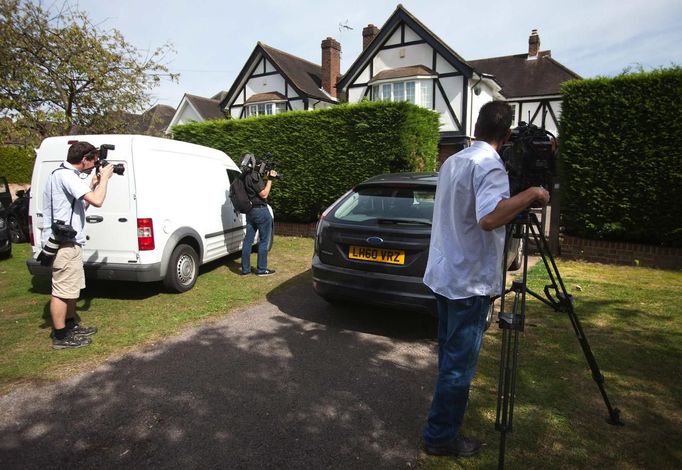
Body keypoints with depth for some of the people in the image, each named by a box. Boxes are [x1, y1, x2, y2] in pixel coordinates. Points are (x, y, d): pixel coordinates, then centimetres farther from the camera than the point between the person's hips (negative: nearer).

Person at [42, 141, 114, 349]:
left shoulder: (66, 174, 16)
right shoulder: (66, 175, -17)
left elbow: (81, 203, 22)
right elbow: (96, 201, -26)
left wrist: (93, 184, 12)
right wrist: (104, 178, -10)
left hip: (68, 241, 11)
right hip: (64, 243, -11)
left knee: (71, 288, 20)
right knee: (62, 290, -2)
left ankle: (71, 325, 34)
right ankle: (60, 337, 8)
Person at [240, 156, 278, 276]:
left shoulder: (244, 177, 9)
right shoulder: (254, 176, -17)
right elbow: (264, 194, -15)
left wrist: (268, 178, 10)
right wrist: (270, 179, -11)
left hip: (250, 211, 8)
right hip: (261, 211, -8)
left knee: (248, 240, 10)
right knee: (264, 241, 2)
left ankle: (245, 269, 15)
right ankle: (261, 269, 7)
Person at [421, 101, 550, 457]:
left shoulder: (452, 161, 11)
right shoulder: (490, 165, -15)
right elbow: (489, 217, -33)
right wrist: (531, 194, -19)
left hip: (444, 274, 9)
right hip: (471, 280, -9)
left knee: (450, 355, 21)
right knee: (460, 362, 3)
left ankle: (444, 426, 37)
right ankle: (440, 436, 15)